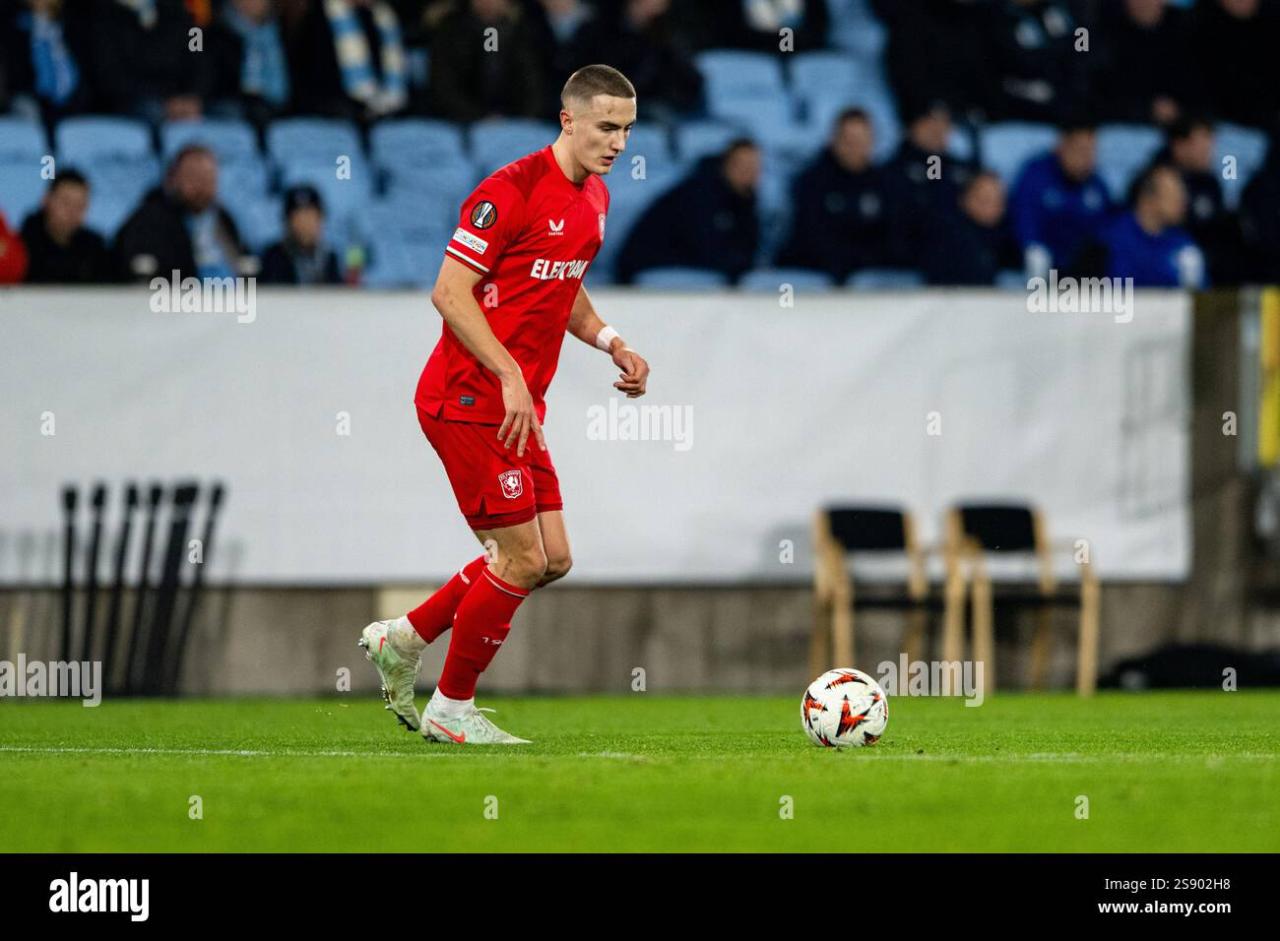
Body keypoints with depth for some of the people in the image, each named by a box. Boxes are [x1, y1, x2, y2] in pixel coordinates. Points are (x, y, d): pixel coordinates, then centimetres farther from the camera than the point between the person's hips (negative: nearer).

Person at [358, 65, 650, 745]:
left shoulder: (593, 198, 12)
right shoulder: (511, 190, -17)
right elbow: (450, 292, -19)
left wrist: (610, 343, 8)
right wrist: (511, 376, -24)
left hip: (516, 406, 9)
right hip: (469, 400, -9)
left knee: (551, 558, 8)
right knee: (522, 560, -8)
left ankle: (402, 639, 22)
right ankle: (451, 709, 8)